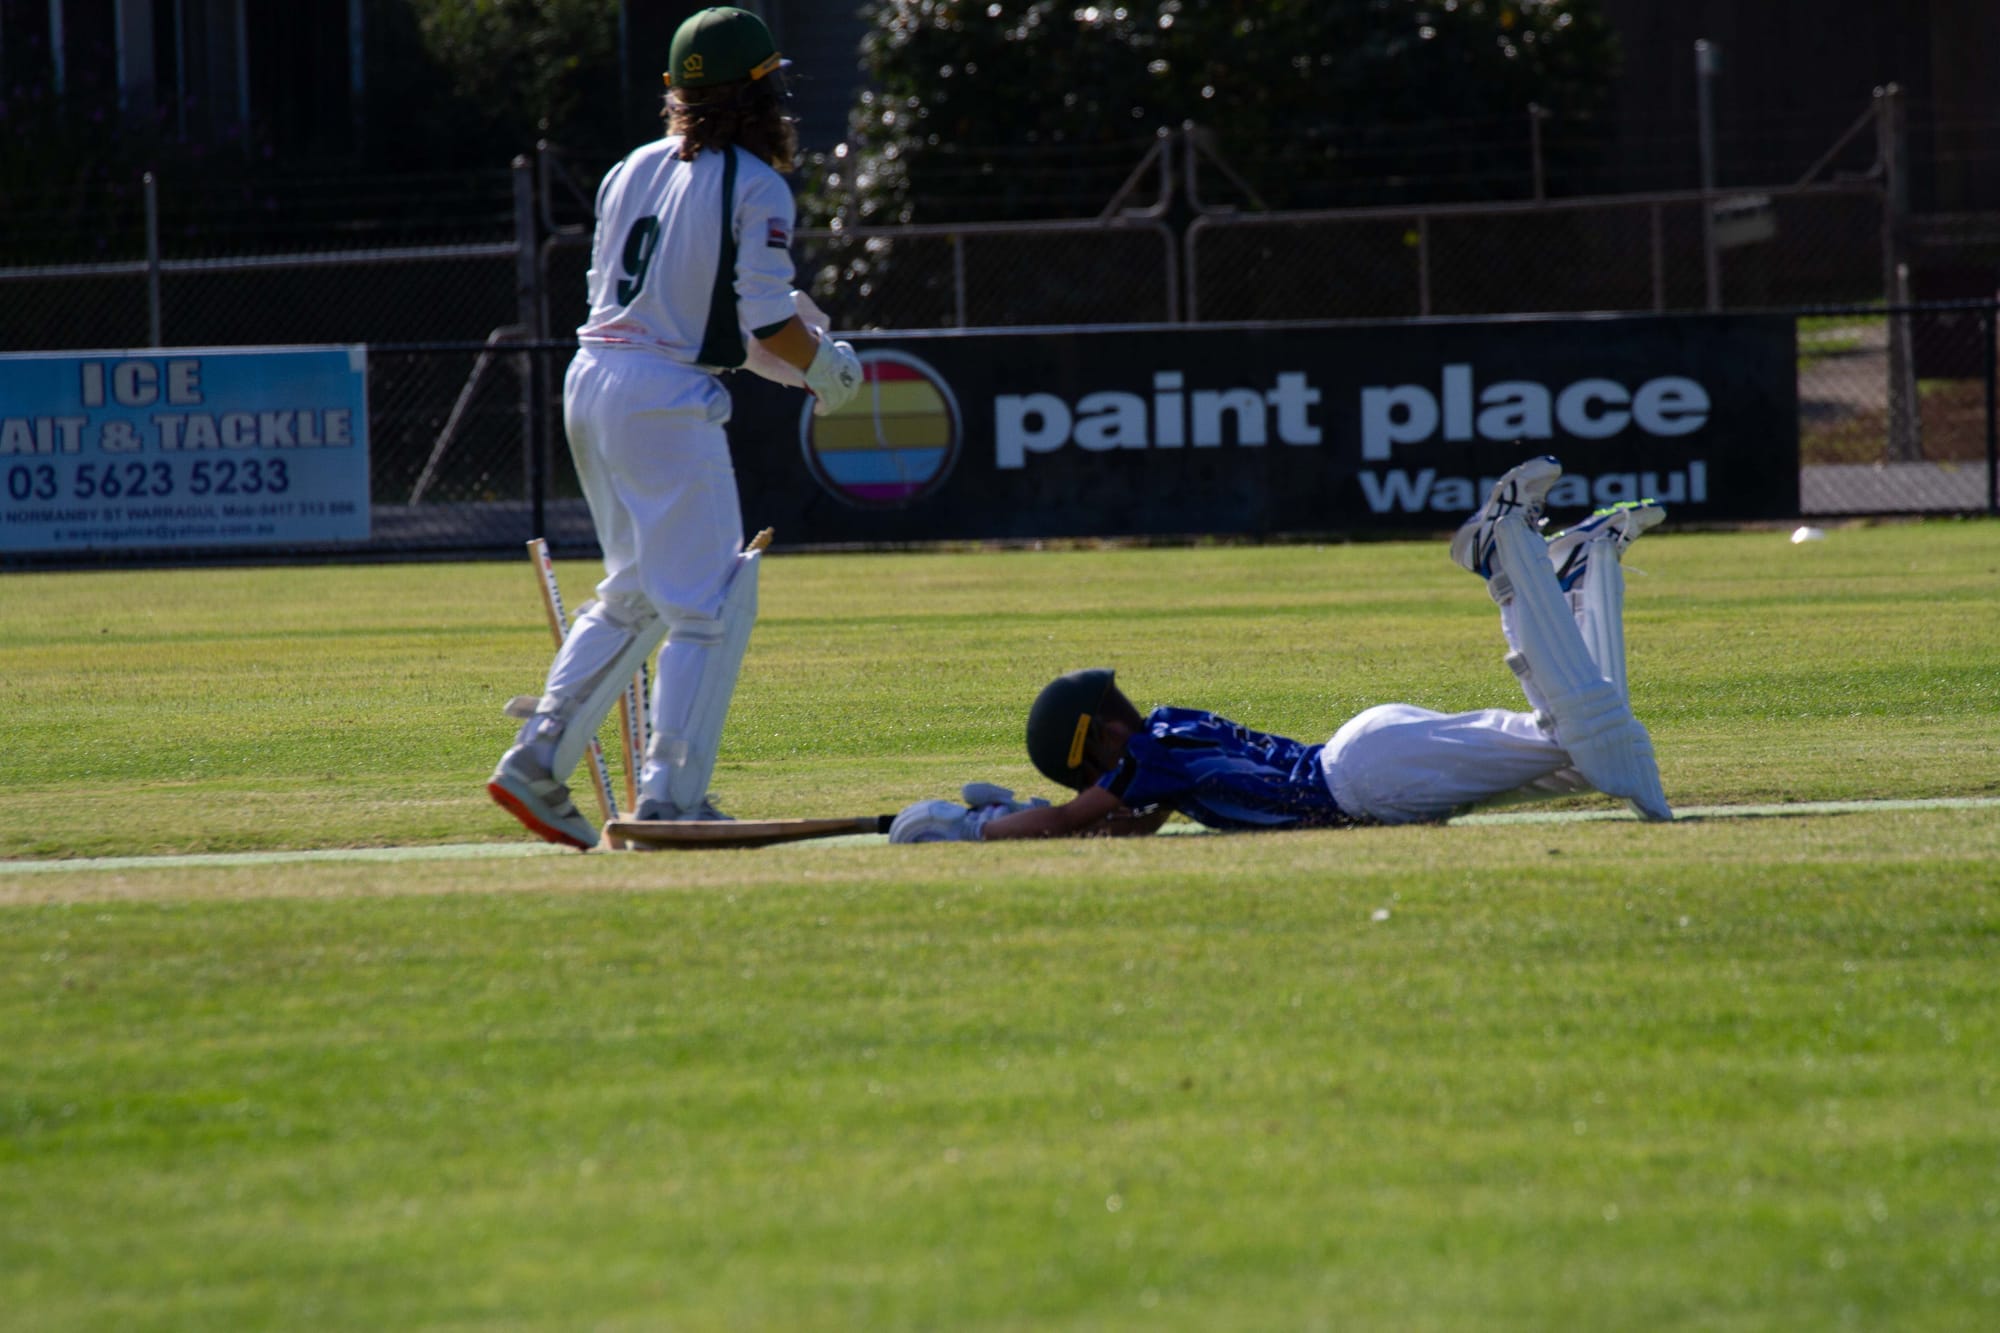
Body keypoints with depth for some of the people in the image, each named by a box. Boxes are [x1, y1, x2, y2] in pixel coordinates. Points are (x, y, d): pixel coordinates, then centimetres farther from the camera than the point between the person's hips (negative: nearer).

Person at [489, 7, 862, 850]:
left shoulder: (633, 171, 12)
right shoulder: (755, 188, -10)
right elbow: (769, 328, -14)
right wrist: (825, 365, 6)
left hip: (591, 383, 8)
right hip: (666, 400, -8)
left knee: (637, 593, 20)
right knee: (712, 603, -2)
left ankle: (538, 761, 14)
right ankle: (670, 795, -7)